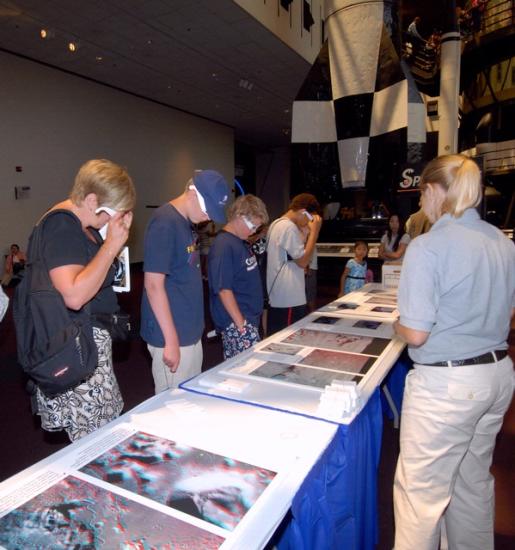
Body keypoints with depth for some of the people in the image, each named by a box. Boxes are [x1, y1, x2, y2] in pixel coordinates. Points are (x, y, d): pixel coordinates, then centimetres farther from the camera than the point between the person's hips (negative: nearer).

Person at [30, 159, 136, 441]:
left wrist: (120, 233, 7)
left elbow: (98, 272, 22)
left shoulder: (83, 224, 11)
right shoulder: (62, 227, -18)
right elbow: (74, 296, -28)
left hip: (93, 339, 9)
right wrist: (111, 245, -21)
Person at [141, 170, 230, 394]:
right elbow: (153, 285, -19)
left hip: (190, 332, 9)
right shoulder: (164, 224, -17)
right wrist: (171, 340, -19)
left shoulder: (186, 223, 10)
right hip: (173, 336, -9)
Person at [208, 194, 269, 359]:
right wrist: (241, 324, -18)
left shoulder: (242, 242, 11)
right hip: (237, 323, -9)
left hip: (250, 318, 9)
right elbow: (224, 290, -20)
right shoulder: (223, 246, -17)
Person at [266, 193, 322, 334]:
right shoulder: (289, 227, -16)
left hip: (277, 297, 10)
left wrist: (307, 233, 11)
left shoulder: (277, 224, 15)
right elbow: (303, 261, -15)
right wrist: (314, 231, -11)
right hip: (289, 300, -10)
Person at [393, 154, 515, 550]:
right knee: (475, 479, 25)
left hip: (447, 383, -8)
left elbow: (416, 335, -20)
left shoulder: (428, 247, -19)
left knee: (421, 489, 8)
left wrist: (399, 324, 0)